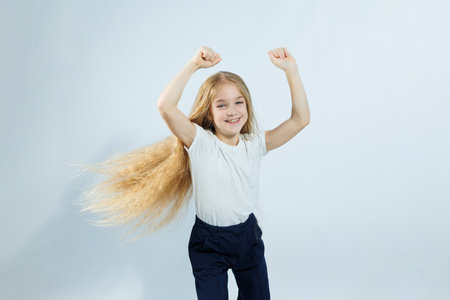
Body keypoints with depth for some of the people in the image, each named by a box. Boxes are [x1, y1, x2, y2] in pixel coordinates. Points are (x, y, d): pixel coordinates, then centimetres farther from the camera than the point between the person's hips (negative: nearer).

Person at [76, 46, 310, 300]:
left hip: (248, 235, 3)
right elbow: (166, 106, -30)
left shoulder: (255, 144, -6)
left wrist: (291, 71, -18)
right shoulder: (200, 143, -15)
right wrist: (194, 64, -29)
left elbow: (301, 119, -11)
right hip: (209, 243, -3)